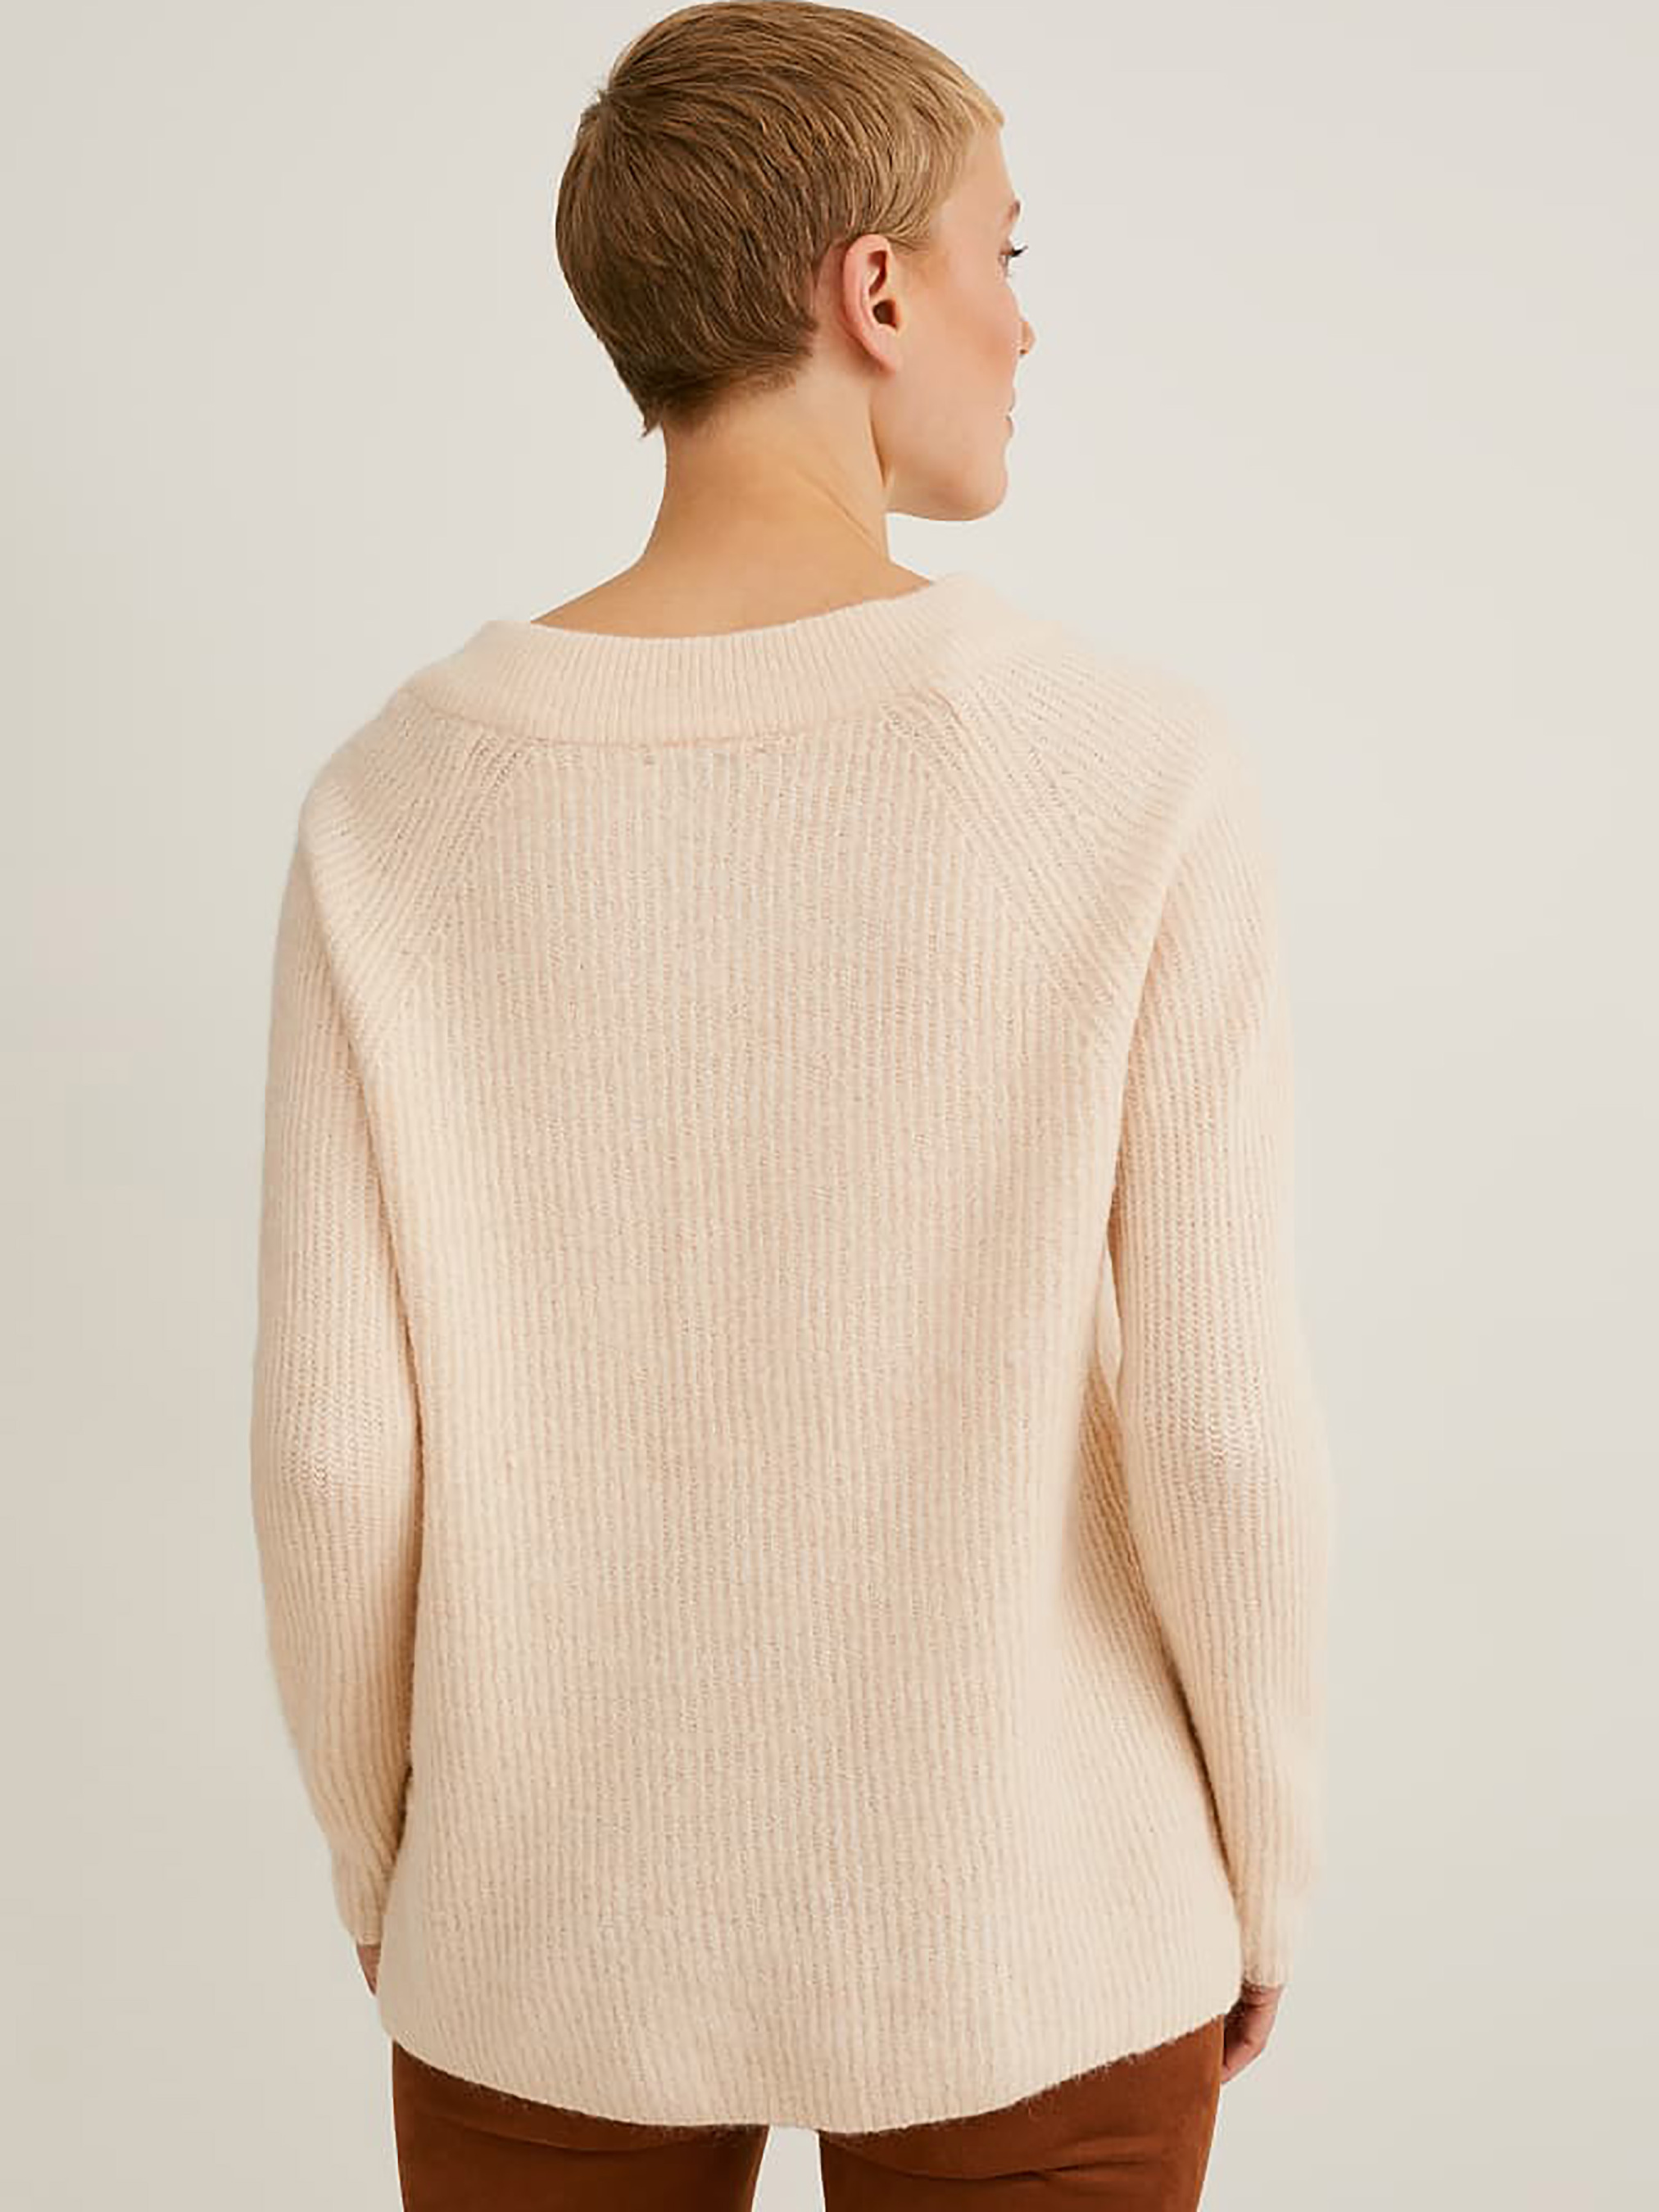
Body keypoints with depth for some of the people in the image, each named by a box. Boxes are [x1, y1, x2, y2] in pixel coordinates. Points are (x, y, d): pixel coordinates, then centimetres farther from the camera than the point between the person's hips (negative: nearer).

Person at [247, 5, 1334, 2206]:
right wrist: (1268, 1867, 2)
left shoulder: (400, 805, -13)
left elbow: (334, 1447, -10)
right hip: (1022, 1944, -1)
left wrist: (378, 1852, 9)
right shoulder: (1133, 769, -18)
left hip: (556, 1942, 1)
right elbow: (1217, 1419, -15)